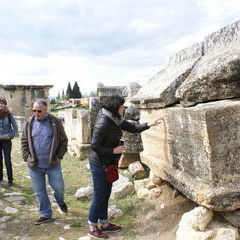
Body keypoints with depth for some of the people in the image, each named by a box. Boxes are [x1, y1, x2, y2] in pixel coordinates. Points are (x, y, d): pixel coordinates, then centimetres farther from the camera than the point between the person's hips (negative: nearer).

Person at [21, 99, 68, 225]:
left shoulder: (55, 122, -4)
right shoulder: (30, 123, 2)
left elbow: (63, 141, 0)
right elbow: (24, 141, 8)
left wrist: (59, 156, -6)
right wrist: (27, 157, -2)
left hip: (53, 164, -2)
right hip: (34, 165, 2)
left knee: (59, 187, 8)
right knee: (40, 192, 10)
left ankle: (60, 201, 42)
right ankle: (45, 214, 26)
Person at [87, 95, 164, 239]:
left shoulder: (116, 120, 1)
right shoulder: (103, 124, -25)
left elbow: (133, 128, 8)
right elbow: (94, 146, -23)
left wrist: (149, 125, -3)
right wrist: (113, 150, -21)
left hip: (108, 164, 9)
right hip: (99, 165, -9)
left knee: (106, 195, 18)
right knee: (99, 196, 2)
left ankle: (104, 223, 33)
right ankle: (92, 228, 18)